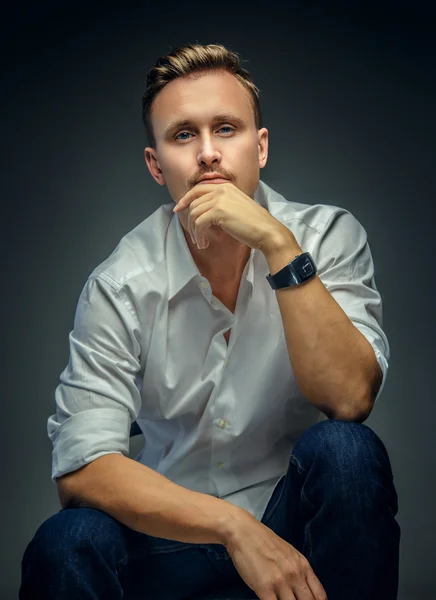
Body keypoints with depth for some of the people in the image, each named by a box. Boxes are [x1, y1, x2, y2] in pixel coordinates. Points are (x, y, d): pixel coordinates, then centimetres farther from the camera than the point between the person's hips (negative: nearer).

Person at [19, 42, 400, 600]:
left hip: (297, 512, 1)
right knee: (65, 546, -29)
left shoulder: (328, 236, -10)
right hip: (176, 526, -1)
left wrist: (280, 246, -31)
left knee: (345, 449, -31)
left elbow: (349, 398, -23)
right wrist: (234, 528, -28)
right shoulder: (121, 285, -11)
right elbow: (81, 466, -17)